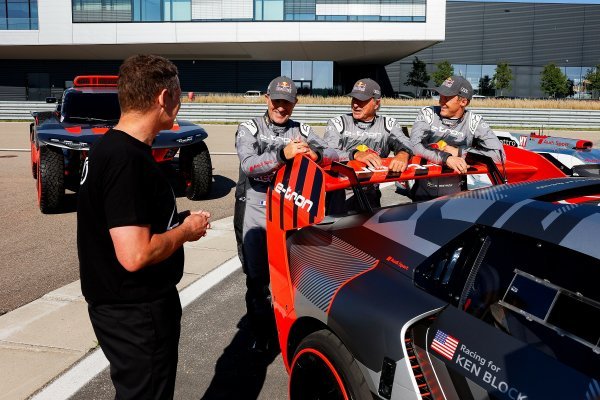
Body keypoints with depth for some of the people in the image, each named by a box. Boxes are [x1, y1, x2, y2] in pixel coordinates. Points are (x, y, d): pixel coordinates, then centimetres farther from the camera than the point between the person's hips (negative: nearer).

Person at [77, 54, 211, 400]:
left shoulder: (111, 147, 5)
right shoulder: (127, 160, -26)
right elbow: (135, 255, -31)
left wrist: (179, 222, 6)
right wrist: (185, 231, -15)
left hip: (124, 305, 10)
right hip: (135, 315, -10)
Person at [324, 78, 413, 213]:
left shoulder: (388, 125, 11)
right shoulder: (337, 123, 5)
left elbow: (404, 143, -5)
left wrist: (403, 154, -30)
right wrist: (355, 154, -29)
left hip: (370, 196, 2)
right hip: (341, 195, -2)